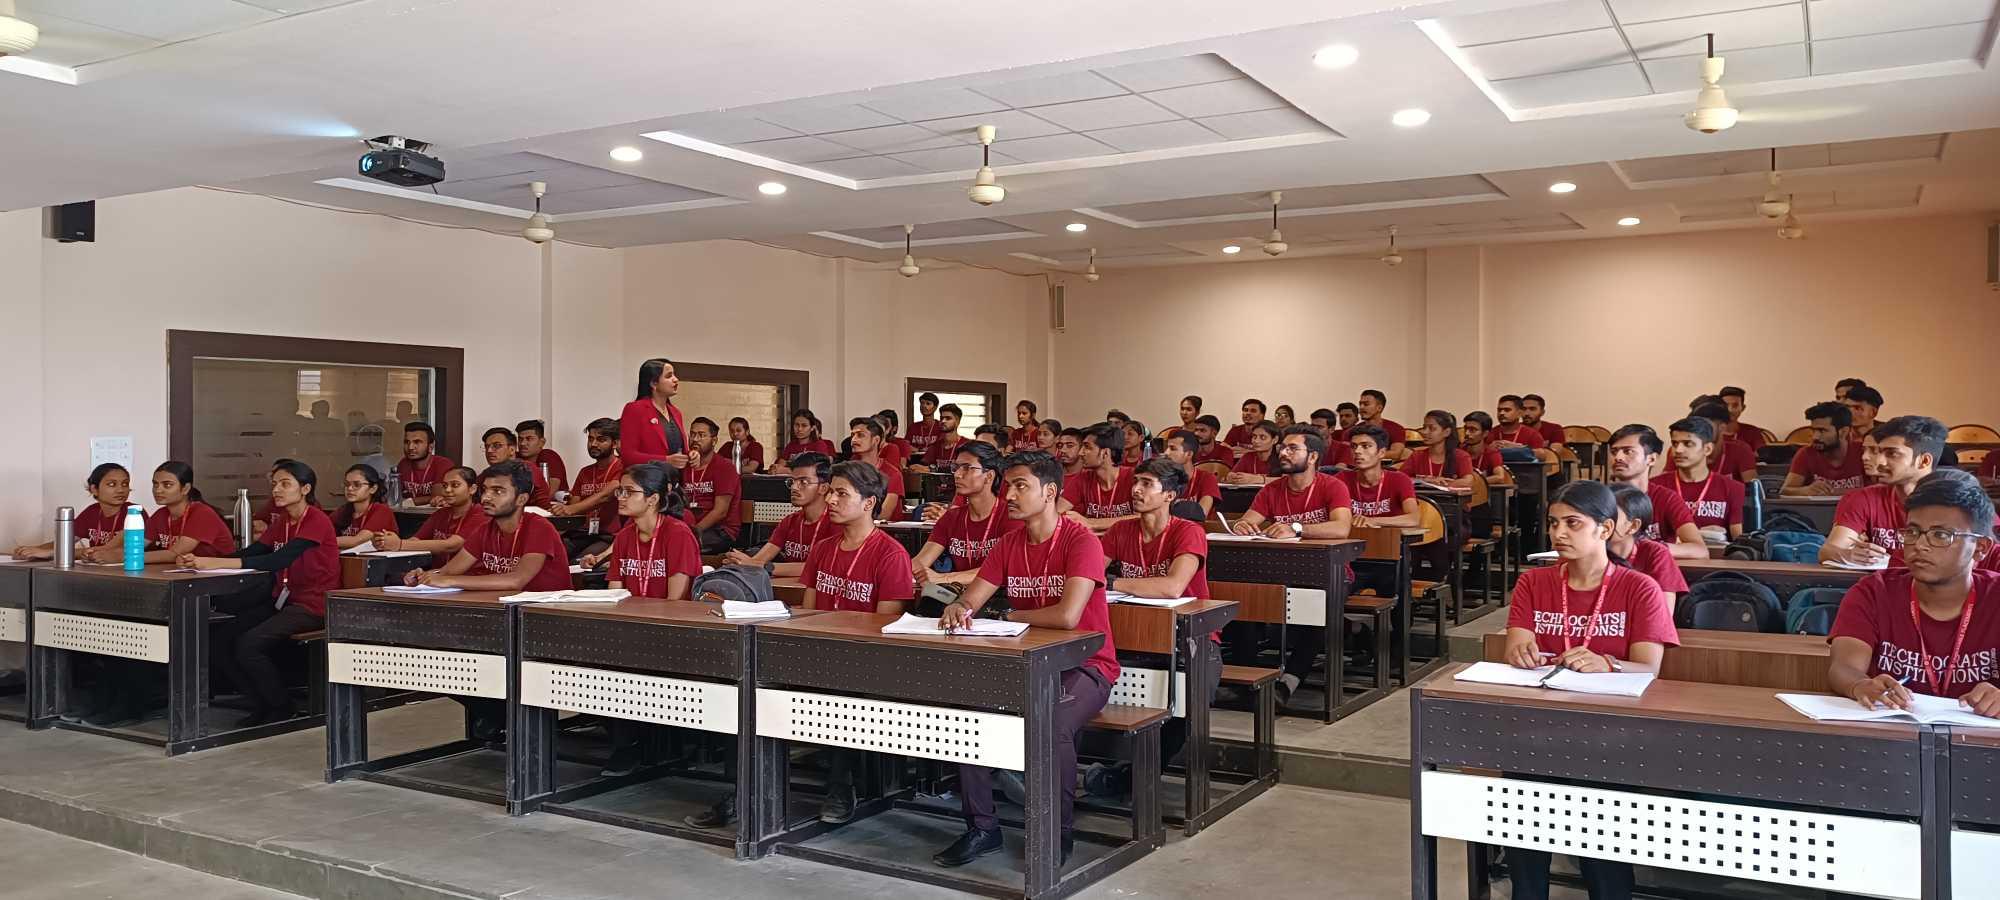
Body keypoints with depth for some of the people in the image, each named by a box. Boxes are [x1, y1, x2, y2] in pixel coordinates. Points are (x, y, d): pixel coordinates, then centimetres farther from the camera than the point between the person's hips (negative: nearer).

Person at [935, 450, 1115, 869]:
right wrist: (958, 608, -23)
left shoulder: (1081, 541, -16)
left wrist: (1005, 616, -11)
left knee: (1052, 723, -35)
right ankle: (981, 827, -3)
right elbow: (970, 600, 3)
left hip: (1085, 666, -6)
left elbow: (1067, 616, -28)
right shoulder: (1008, 545, 6)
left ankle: (1059, 833, -10)